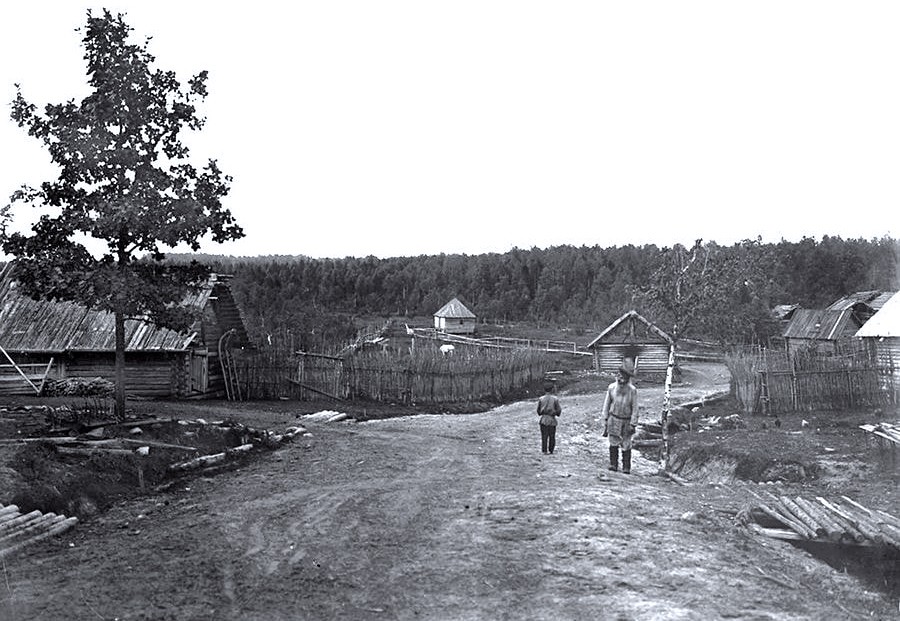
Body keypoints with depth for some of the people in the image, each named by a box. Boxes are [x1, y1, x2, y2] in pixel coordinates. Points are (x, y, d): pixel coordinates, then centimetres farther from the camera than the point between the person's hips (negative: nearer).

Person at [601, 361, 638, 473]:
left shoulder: (632, 390, -10)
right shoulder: (612, 387, -4)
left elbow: (635, 408, -6)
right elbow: (606, 404, 6)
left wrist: (632, 424, -8)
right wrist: (605, 421, 6)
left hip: (626, 421, -1)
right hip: (614, 419, 1)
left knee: (626, 445, 2)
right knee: (613, 443, 3)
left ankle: (626, 468, 12)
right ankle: (613, 464, 14)